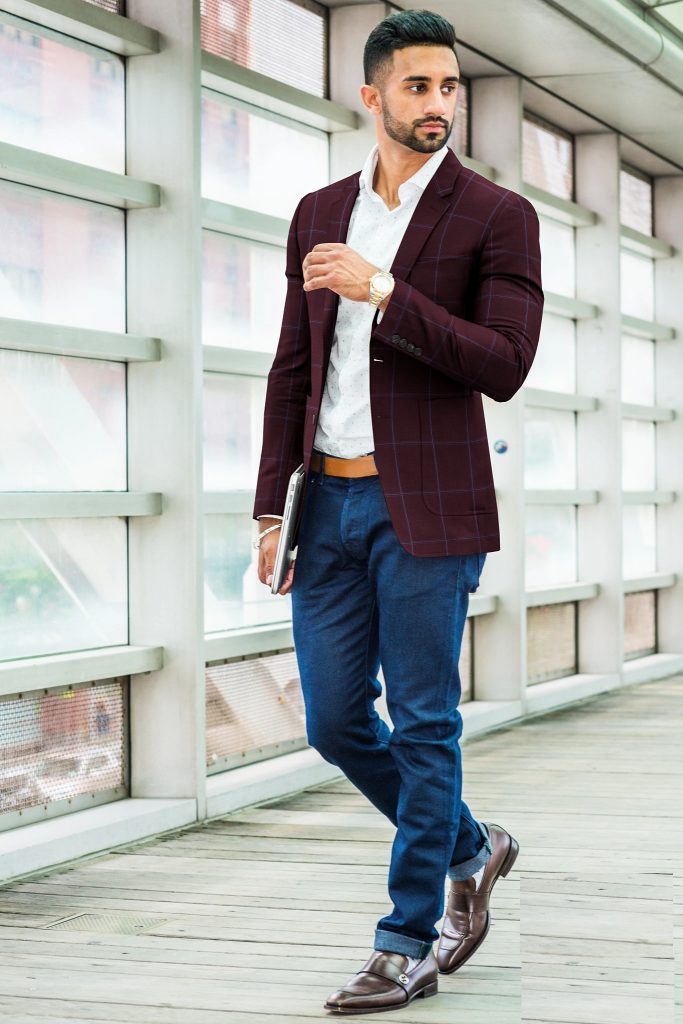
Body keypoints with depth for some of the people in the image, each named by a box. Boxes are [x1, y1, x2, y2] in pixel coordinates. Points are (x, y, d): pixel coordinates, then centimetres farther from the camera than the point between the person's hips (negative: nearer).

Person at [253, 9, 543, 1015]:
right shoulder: (319, 214, 11)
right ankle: (470, 850, 32)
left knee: (424, 724, 0)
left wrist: (383, 292, -20)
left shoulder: (497, 216, -4)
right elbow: (292, 369, 13)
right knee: (335, 721, 9)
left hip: (427, 507, -5)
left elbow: (504, 365, -14)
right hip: (330, 504, 5)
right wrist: (273, 508, 9)